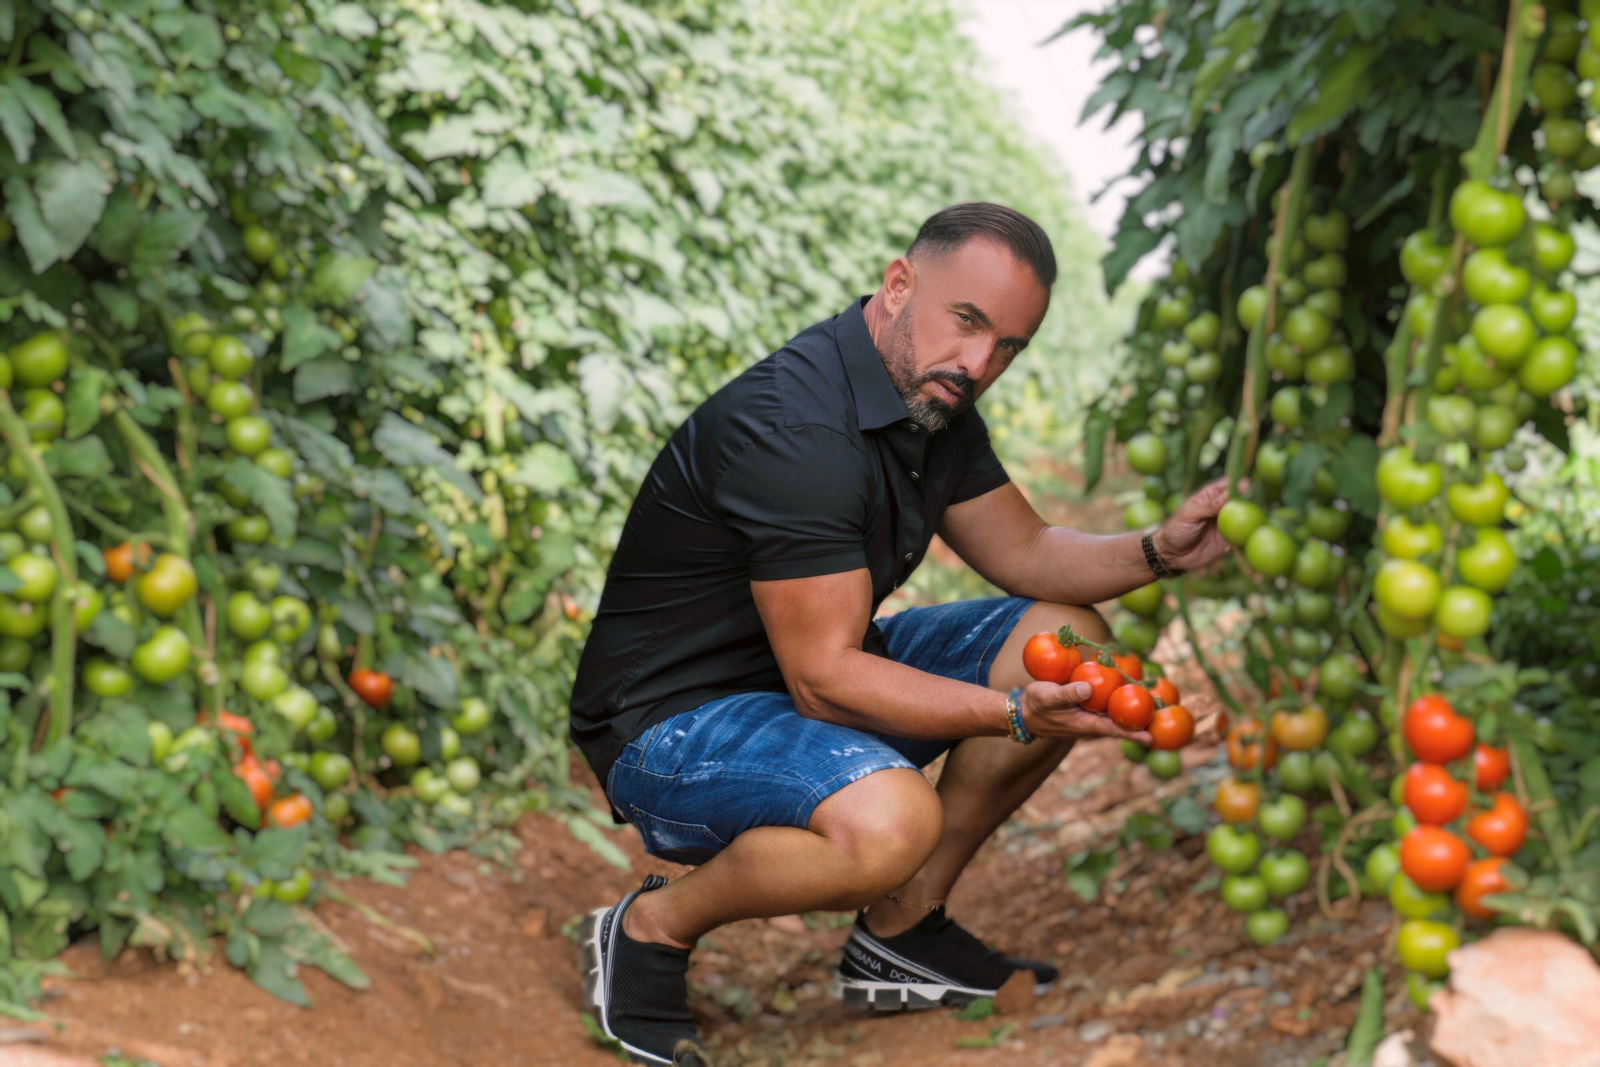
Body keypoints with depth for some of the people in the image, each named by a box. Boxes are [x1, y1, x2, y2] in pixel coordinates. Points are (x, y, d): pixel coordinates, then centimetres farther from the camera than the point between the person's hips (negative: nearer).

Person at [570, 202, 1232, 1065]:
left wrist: (1157, 551, -7)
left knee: (1067, 638, 2)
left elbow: (1025, 554, 12)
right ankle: (650, 930, -8)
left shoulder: (931, 402, 2)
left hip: (813, 670, 10)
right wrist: (1015, 714, -32)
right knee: (888, 820, -38)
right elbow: (825, 680, -28)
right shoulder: (794, 429, -28)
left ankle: (900, 930, 8)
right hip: (669, 725, -10)